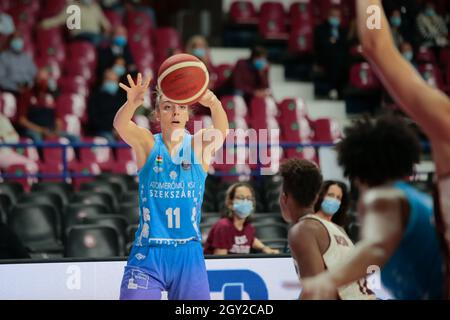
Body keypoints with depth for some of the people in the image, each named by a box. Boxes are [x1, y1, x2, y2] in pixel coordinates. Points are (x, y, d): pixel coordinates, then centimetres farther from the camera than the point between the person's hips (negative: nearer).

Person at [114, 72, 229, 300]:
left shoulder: (199, 145, 0)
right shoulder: (147, 144, -1)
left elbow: (221, 131, -21)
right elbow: (120, 125, -21)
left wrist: (213, 103, -44)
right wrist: (132, 103, -44)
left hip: (189, 254, 1)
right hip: (148, 254, -1)